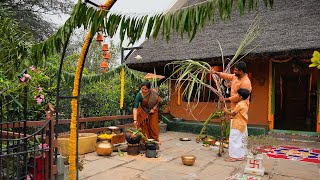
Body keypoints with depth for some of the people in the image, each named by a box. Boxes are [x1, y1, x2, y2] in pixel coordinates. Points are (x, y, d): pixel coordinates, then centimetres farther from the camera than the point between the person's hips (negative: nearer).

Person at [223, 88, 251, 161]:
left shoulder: (239, 104, -17)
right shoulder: (246, 104, 10)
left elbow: (233, 113, -12)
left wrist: (226, 111, 3)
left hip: (237, 125, -9)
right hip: (243, 125, 10)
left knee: (234, 140, -4)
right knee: (241, 140, 15)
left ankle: (233, 156, -2)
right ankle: (241, 155, 22)